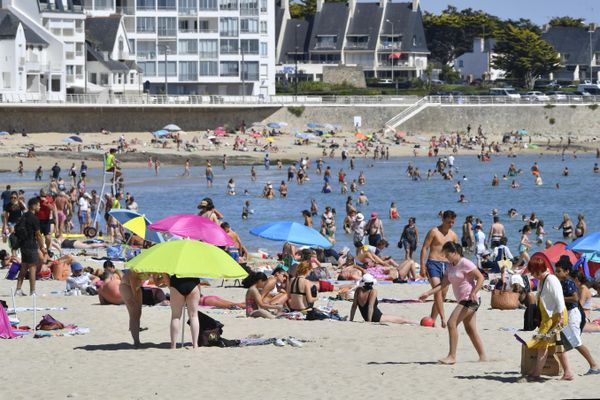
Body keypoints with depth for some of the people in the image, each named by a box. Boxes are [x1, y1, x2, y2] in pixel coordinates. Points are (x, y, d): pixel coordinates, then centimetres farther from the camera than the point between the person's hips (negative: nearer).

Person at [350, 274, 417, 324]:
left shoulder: (358, 290, -4)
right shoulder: (373, 291, -21)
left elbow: (354, 306, 0)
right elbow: (370, 307, -25)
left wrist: (351, 320, 6)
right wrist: (369, 321, -21)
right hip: (376, 318, -8)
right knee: (403, 320, 4)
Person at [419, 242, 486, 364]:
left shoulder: (465, 264, -13)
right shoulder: (451, 266, 14)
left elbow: (480, 278, -16)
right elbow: (444, 284, 14)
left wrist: (473, 293, -27)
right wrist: (428, 293, 6)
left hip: (470, 299, -10)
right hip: (462, 300, 10)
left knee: (451, 323, -16)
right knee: (470, 330, 11)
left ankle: (452, 356, -15)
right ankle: (483, 357, 16)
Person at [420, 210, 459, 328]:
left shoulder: (453, 235, 11)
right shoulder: (434, 232, -3)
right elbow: (424, 248, -4)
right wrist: (422, 266, -11)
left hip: (446, 265, 6)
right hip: (433, 264, -6)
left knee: (443, 295, 4)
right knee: (437, 291, -19)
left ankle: (432, 319, 11)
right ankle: (443, 318, -25)